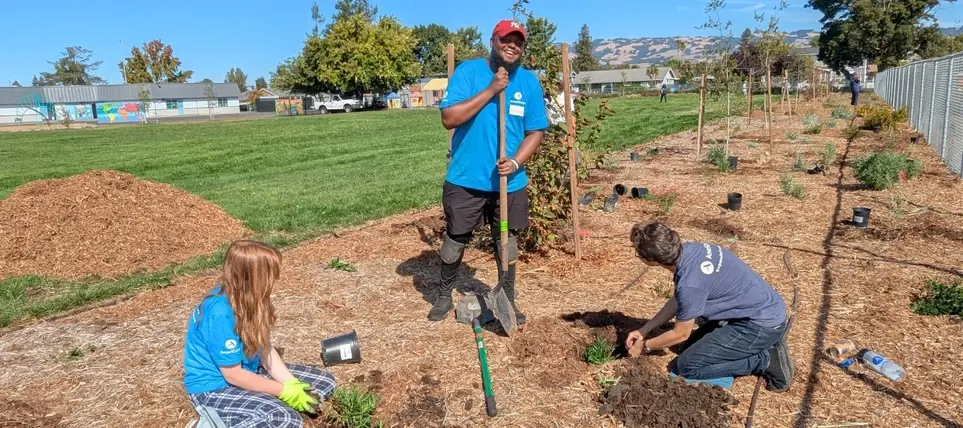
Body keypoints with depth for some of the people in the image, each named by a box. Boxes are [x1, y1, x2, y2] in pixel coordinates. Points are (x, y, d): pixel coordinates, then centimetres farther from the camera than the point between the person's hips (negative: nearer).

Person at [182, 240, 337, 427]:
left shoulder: (246, 299, -5)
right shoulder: (220, 314, -29)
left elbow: (265, 348, -1)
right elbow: (233, 375, -23)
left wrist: (292, 384, -13)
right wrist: (285, 391, -17)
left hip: (247, 373, 8)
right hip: (213, 388, -8)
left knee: (324, 382, 4)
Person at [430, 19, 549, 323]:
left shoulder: (529, 82, 1)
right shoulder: (468, 71, -8)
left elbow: (535, 131, 2)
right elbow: (449, 118, -19)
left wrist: (516, 162, -15)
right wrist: (491, 90, -23)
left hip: (510, 182, 2)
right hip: (466, 180, -2)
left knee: (507, 242, 14)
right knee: (455, 240, 11)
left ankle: (508, 300, 32)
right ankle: (444, 295, 33)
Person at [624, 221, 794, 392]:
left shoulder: (690, 284, -30)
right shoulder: (687, 250, -5)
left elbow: (681, 334, -13)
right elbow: (678, 300, 10)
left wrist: (645, 346, 3)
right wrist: (644, 330, 10)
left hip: (763, 324, -9)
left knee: (687, 366, -8)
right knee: (692, 345, 19)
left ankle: (767, 360, -2)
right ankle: (765, 343, 14)